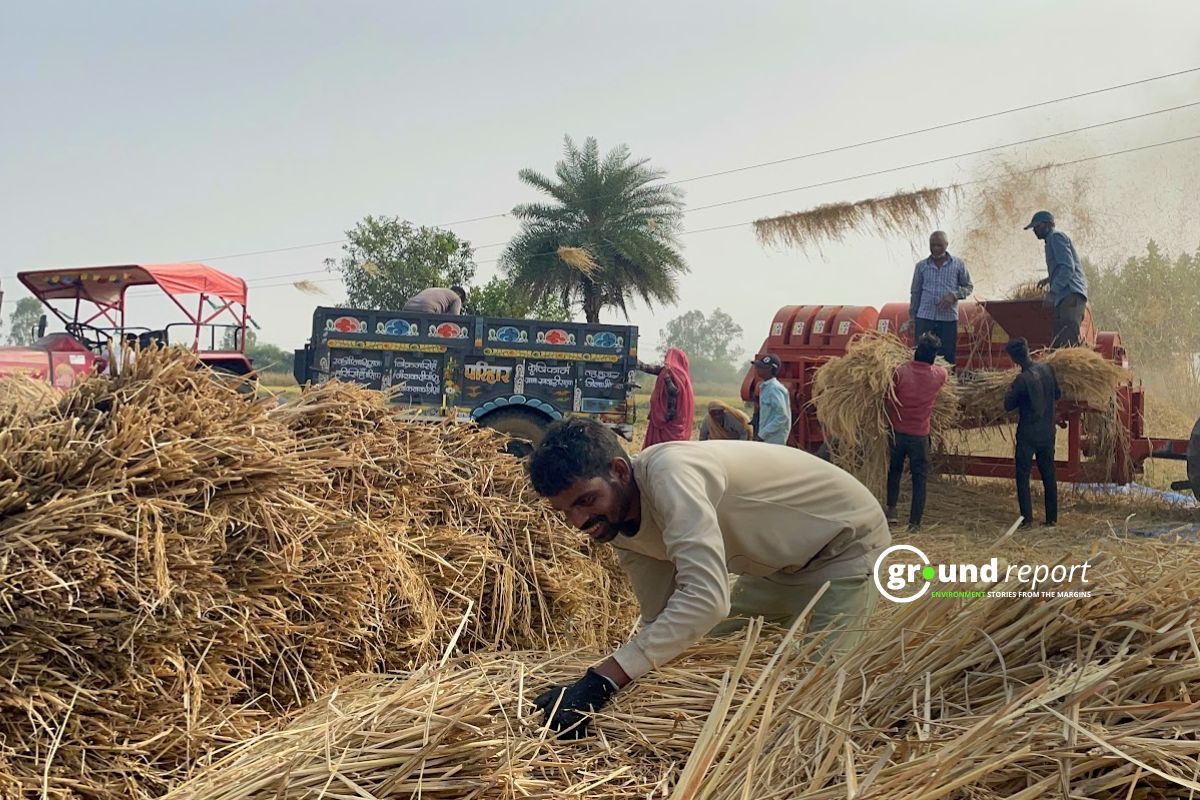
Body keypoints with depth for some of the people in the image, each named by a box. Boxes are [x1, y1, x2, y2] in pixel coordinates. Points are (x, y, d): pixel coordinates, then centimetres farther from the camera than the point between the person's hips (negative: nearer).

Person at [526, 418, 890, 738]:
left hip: (847, 541, -8)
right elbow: (660, 619, -2)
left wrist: (600, 681, -48)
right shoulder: (619, 525, -9)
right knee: (696, 647, 6)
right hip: (781, 563, 8)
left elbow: (707, 598, -46)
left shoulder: (669, 473, -36)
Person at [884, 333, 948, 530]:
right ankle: (914, 522, 8)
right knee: (919, 478, 9)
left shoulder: (901, 372, -13)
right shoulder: (939, 375, -9)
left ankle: (891, 509, 16)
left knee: (895, 470, 22)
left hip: (897, 431, 1)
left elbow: (890, 401, -7)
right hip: (920, 434, 0)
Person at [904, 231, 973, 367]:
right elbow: (915, 293, 12)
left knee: (947, 356, 2)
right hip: (924, 318, 1)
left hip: (949, 319, 0)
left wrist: (954, 295, -11)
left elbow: (968, 286, 9)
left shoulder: (958, 264, 4)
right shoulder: (921, 266, 7)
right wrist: (912, 317, 9)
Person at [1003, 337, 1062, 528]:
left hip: (1028, 435, -6)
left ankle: (1027, 519, 2)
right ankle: (1052, 518, 17)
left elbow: (1008, 405, -9)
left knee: (1023, 477, 4)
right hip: (1047, 433, 6)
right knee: (1048, 476, 13)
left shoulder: (1022, 380, -20)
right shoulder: (1047, 369, -2)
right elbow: (1058, 394, 11)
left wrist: (1013, 393, 6)